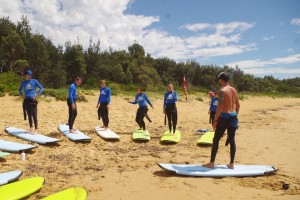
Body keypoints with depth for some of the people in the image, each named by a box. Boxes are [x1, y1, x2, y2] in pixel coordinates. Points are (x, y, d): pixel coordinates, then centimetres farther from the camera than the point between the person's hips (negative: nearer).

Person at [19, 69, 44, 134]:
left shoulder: (34, 81, -1)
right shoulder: (23, 82, 8)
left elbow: (41, 88, 1)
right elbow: (20, 89, 24)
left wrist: (37, 95, -8)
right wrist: (22, 95, 7)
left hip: (33, 100, -3)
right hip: (26, 100, 3)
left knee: (34, 115, -6)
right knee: (29, 115, 12)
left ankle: (36, 129, -2)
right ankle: (31, 128, 25)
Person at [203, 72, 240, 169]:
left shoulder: (222, 91, -14)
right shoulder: (234, 90, 9)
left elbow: (220, 107, -19)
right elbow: (238, 105, 14)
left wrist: (215, 120, -14)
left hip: (224, 117, -7)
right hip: (233, 117, 7)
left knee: (216, 140, 2)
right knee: (232, 140, 12)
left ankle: (211, 163, 8)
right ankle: (231, 163, 19)